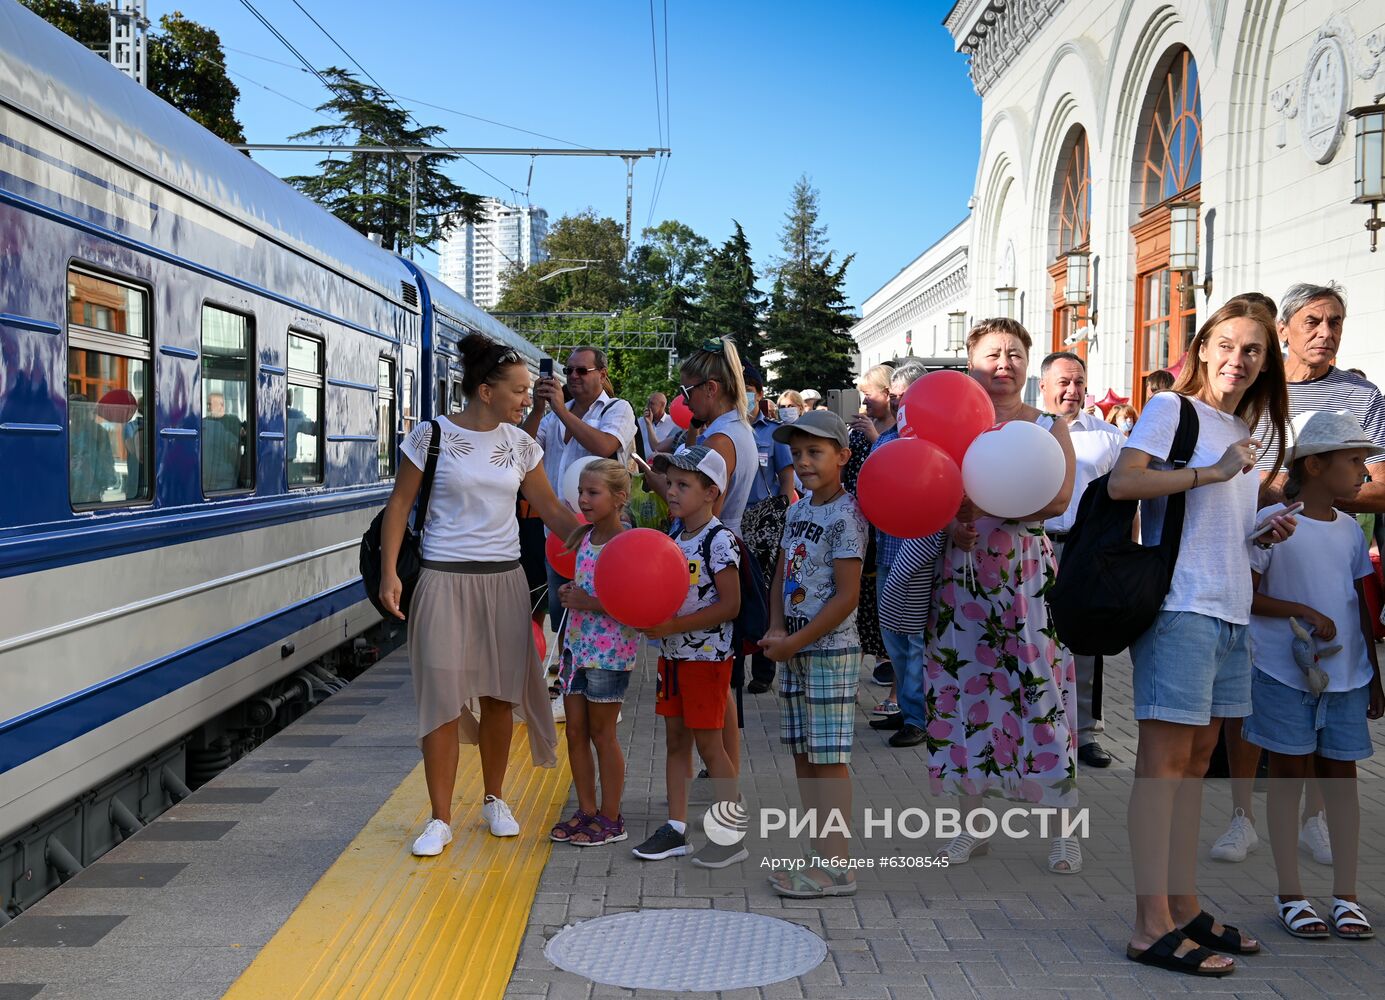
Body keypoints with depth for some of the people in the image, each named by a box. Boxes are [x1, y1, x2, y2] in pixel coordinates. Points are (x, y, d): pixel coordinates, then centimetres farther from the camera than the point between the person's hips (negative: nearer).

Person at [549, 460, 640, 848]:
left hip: (609, 652, -7)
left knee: (602, 734, 3)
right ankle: (586, 810, 24)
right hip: (577, 644, 8)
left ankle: (611, 819, 15)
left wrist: (587, 602, -21)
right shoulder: (583, 537, 8)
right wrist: (569, 594, 0)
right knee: (575, 732, 11)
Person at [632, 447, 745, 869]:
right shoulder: (674, 535, 8)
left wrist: (673, 626, -22)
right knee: (675, 739, 11)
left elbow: (730, 605, -20)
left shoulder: (719, 540, -16)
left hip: (707, 656, -8)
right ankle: (676, 828, 20)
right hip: (673, 654, 8)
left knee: (708, 743, -2)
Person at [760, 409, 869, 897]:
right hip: (793, 651, 9)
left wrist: (796, 642, -15)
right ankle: (826, 856, 19)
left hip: (830, 651, -9)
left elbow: (846, 596, -17)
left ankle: (836, 868, 0)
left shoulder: (846, 516, -13)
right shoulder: (798, 511, 12)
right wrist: (776, 629, -2)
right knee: (803, 755, 11)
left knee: (828, 757, -6)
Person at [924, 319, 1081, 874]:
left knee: (1041, 692, -3)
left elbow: (1058, 499, -10)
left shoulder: (1049, 427, 5)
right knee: (966, 686, 5)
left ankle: (1066, 831, 7)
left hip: (1028, 570, -2)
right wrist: (951, 522, -19)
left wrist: (985, 504, -18)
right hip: (964, 573, 2)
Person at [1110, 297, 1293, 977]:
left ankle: (1184, 907, 17)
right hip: (1179, 605, -8)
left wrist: (1265, 535, 10)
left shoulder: (1242, 431, 21)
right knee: (1165, 756, -9)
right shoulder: (1171, 408, -3)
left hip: (1230, 609, 8)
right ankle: (1153, 927, -9)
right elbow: (1121, 482, -19)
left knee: (1197, 756, 11)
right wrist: (1213, 471, -20)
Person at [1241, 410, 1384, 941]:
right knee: (1289, 773, 4)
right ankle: (1291, 895, 13)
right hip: (1285, 672, -5)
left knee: (1340, 774, 7)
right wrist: (1303, 612, -19)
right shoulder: (1272, 522, -9)